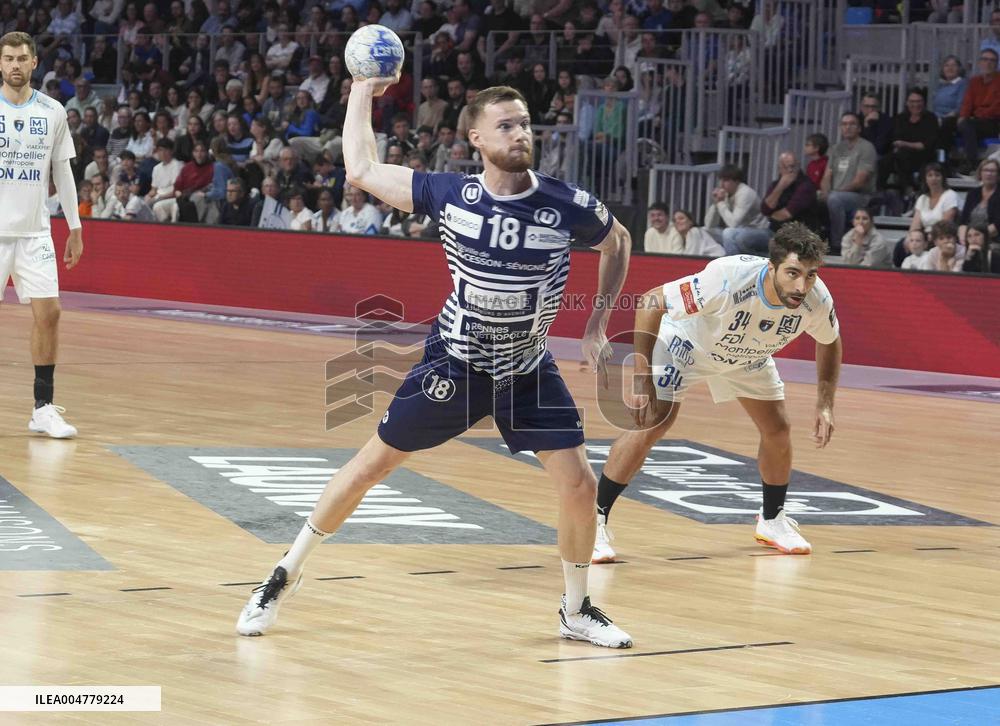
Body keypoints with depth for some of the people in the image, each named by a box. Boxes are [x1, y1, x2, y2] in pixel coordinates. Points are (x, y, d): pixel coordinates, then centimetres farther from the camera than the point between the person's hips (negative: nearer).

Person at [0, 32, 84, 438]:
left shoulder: (52, 112, 6)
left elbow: (62, 172, 13)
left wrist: (75, 227, 11)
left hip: (35, 232, 2)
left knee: (48, 313, -5)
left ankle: (43, 408, 1)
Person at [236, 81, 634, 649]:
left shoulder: (569, 207, -17)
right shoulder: (450, 194, -16)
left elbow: (619, 242, 5)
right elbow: (362, 170, -2)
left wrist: (598, 326, 1)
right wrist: (363, 93, 3)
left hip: (530, 369, 1)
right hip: (455, 362, -1)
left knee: (580, 485, -7)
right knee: (369, 467, 4)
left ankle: (577, 612, 16)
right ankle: (286, 575, 22)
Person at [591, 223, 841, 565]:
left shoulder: (816, 300, -29)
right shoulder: (728, 279, -44)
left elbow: (829, 342, -3)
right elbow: (649, 304, -35)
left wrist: (825, 405, -10)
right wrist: (642, 383, -36)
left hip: (748, 355, 5)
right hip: (687, 342, -5)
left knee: (778, 431, 5)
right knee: (651, 424, -17)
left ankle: (772, 521, 29)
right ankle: (595, 521, -7)